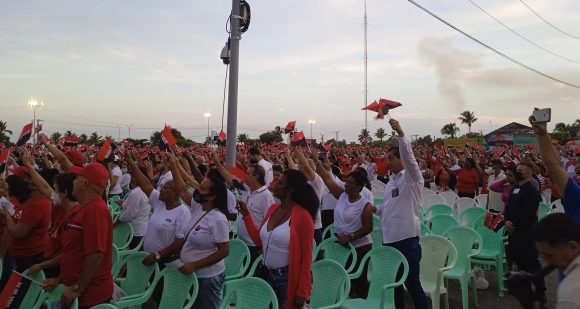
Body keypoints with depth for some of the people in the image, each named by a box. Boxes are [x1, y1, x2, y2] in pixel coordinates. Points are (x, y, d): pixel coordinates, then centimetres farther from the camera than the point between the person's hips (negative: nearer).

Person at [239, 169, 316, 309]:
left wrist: (302, 292, -15)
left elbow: (306, 256, -15)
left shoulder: (303, 216, -17)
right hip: (267, 274, 7)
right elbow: (259, 240, 10)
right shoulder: (273, 209, 4)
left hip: (288, 278, -7)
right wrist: (246, 215, 6)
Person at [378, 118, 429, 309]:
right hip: (389, 237, 8)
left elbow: (409, 158, -26)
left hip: (406, 237, -8)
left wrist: (400, 134, -35)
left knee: (411, 282, 0)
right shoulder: (390, 182, 16)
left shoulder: (412, 177, -6)